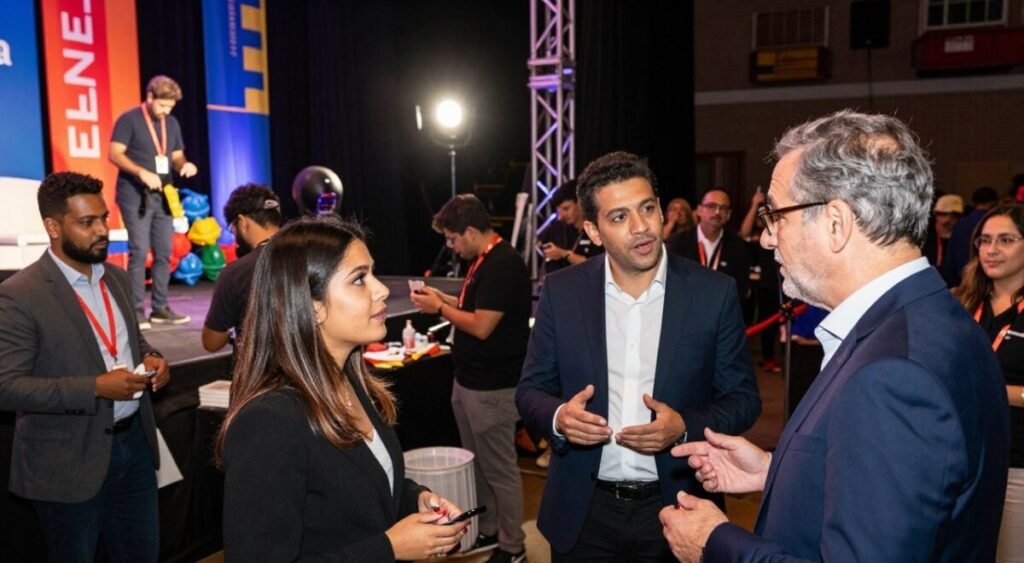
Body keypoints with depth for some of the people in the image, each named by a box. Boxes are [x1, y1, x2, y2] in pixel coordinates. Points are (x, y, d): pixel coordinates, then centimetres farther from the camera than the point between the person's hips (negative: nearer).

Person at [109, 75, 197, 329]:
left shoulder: (172, 123, 13)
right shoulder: (129, 120, -5)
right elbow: (115, 154, -11)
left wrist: (184, 165, -7)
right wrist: (142, 172, -24)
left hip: (163, 197, 6)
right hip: (135, 197, -6)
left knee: (164, 253, 6)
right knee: (139, 252, -8)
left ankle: (160, 308, 13)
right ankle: (137, 310, -2)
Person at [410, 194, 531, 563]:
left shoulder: (503, 265, -20)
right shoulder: (484, 261, 11)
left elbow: (481, 326, -23)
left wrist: (439, 308, -11)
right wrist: (443, 298, 9)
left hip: (492, 387, -10)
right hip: (468, 380, 10)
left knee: (500, 469, 2)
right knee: (477, 463, 19)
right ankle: (486, 532, 34)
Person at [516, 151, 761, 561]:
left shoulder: (714, 292, -8)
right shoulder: (561, 292, -5)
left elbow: (743, 398, -2)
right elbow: (531, 391, 2)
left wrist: (685, 426, -21)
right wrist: (559, 417, -20)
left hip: (676, 510, 0)